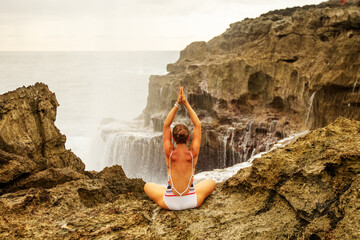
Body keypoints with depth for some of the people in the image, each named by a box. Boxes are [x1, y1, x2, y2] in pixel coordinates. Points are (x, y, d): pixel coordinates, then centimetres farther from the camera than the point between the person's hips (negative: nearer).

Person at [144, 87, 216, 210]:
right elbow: (198, 125, -2)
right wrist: (186, 103, -5)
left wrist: (177, 104, -7)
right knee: (211, 182, 27)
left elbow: (166, 125, -3)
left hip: (170, 203, 0)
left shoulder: (170, 153, -12)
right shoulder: (193, 153, -11)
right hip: (191, 202, 1)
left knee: (147, 186, 27)